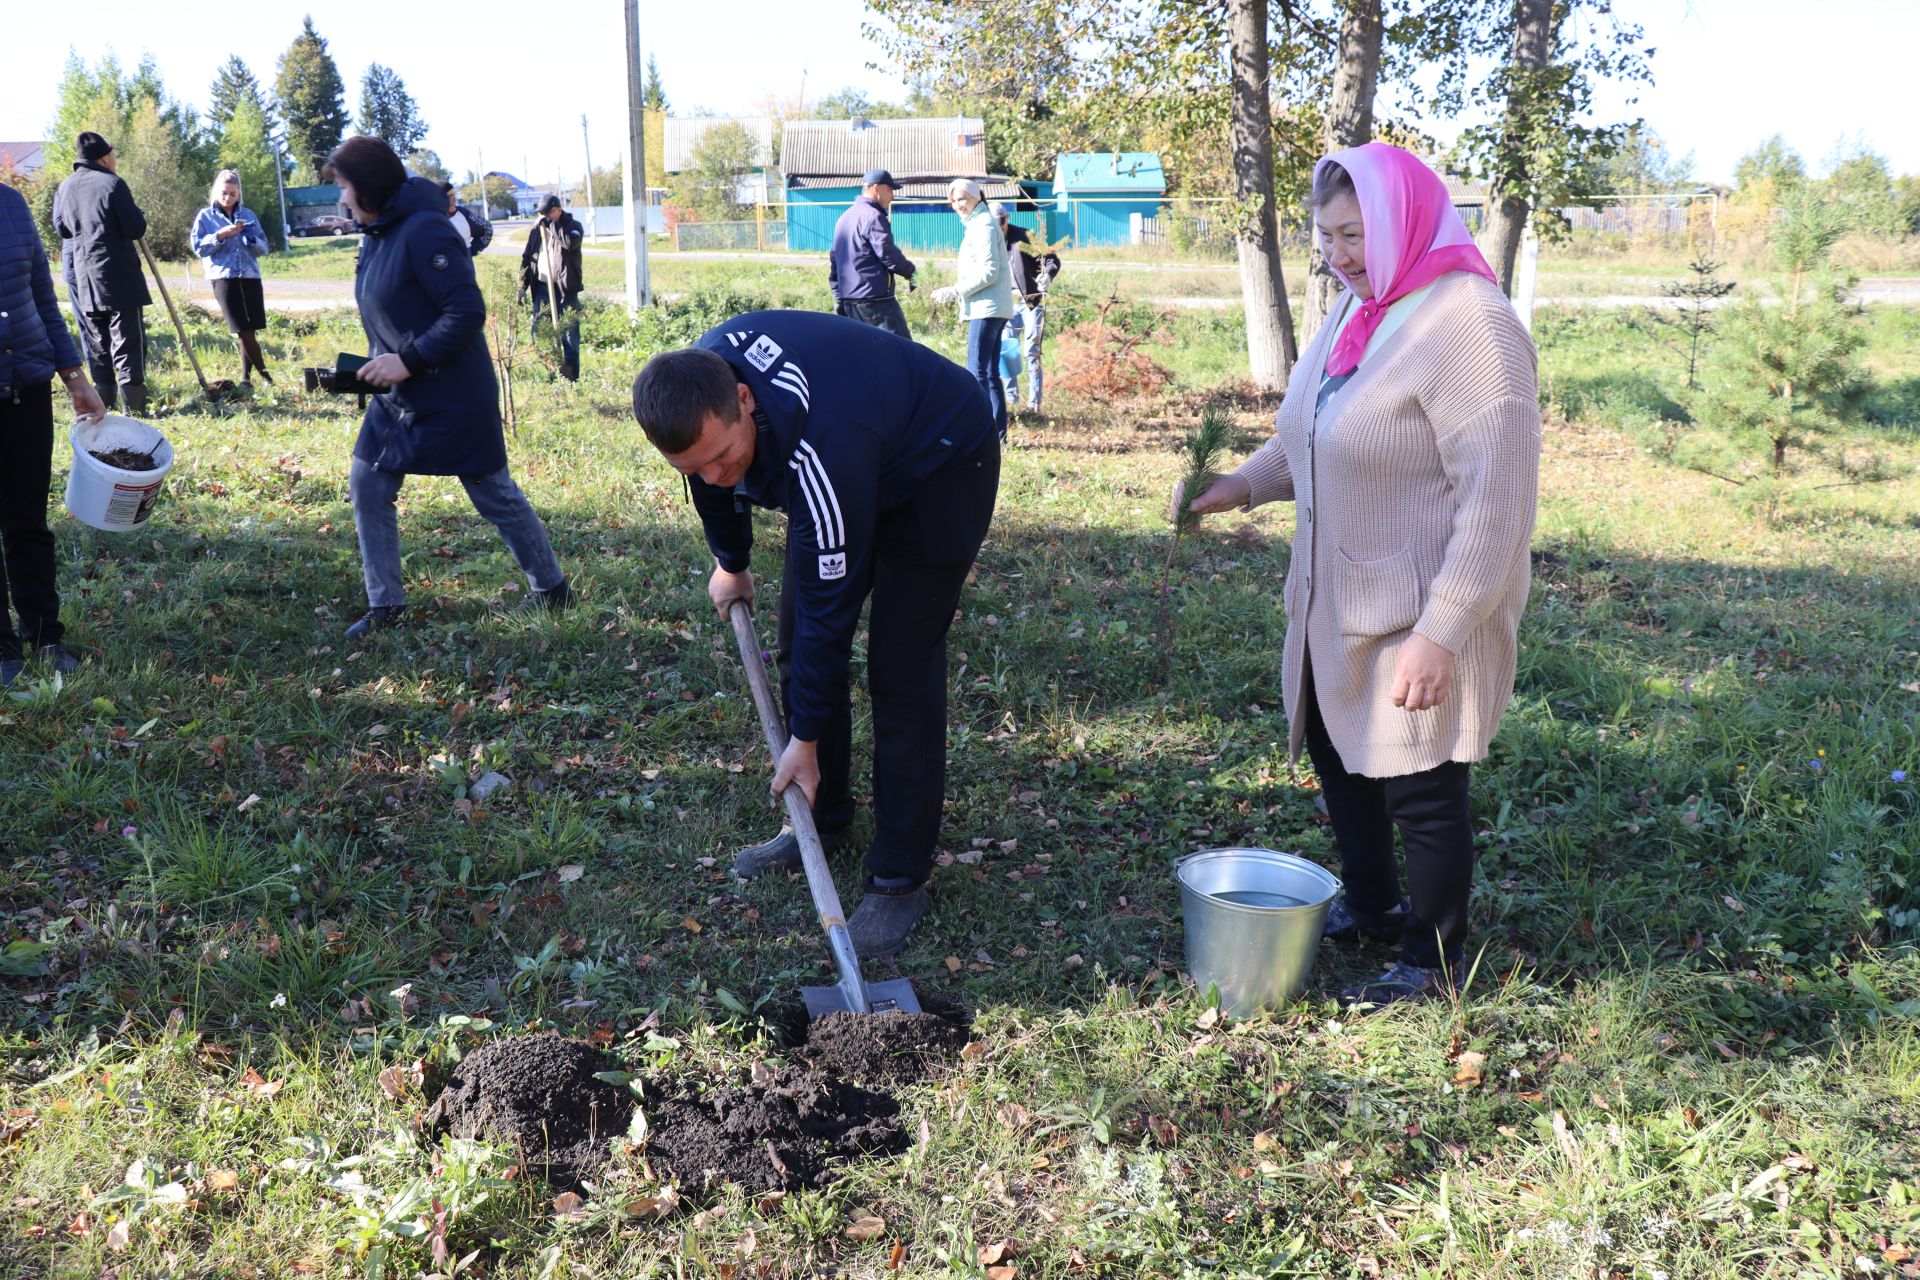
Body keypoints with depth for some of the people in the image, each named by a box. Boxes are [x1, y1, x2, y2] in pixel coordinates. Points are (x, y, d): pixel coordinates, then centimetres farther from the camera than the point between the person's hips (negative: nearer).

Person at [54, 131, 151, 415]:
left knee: (98, 346, 12)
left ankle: (104, 408, 13)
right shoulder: (112, 183, -10)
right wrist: (136, 214, 8)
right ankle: (134, 409, -10)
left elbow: (62, 229, 22)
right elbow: (136, 229, -12)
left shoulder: (65, 187, 10)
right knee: (128, 344, -6)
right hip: (119, 278, -6)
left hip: (84, 278, 6)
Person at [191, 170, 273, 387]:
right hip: (224, 277, -2)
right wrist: (219, 236, -14)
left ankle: (246, 376, 9)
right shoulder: (205, 216, 5)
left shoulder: (248, 215, 12)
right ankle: (263, 372, 2)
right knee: (243, 329, -5)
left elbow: (263, 247, 9)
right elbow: (198, 247, -1)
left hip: (250, 276, 2)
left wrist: (249, 235, -9)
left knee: (249, 329, 1)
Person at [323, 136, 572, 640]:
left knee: (495, 493, 4)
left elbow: (468, 310, -26)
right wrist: (374, 363, 4)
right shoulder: (375, 235, 8)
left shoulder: (424, 230, -20)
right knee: (367, 486, 5)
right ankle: (385, 604, 16)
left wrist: (409, 360, -25)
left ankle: (551, 589, 22)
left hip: (454, 396, -9)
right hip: (397, 396, 9)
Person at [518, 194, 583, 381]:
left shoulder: (573, 226, 0)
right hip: (542, 286, 4)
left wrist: (552, 225, -17)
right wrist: (522, 285, 6)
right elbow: (527, 256, 13)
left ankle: (571, 377, 3)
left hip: (565, 287, -4)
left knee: (569, 332, -1)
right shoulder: (537, 227, 12)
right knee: (538, 331, 4)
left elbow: (570, 242, -24)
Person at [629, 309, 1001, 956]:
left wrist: (805, 738, -23)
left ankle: (901, 877, -3)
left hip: (940, 470, -8)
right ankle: (823, 823, 23)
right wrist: (730, 563, 20)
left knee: (900, 669, -13)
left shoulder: (819, 449, -43)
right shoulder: (698, 387, -21)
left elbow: (831, 604, -33)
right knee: (797, 642, 6)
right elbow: (714, 477, 5)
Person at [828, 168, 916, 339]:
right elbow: (889, 254, -18)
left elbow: (834, 260, 22)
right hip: (875, 300, -9)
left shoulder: (844, 218, 20)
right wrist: (910, 270, 0)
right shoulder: (873, 216, -10)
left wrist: (838, 298, 24)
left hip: (848, 301, 9)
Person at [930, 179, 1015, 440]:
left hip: (986, 309, -11)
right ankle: (998, 432, 14)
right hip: (989, 308, 11)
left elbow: (989, 272, -18)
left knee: (976, 372, -13)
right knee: (990, 373, 11)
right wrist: (960, 293, 13)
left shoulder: (983, 225, -10)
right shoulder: (979, 224, 20)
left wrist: (955, 291, -16)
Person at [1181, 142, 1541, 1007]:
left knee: (1420, 791, 6)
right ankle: (1372, 904, 45)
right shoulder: (1358, 306, 7)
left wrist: (1442, 633, -27)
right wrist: (1244, 484, 2)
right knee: (1336, 750, 22)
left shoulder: (1468, 325, -21)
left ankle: (1433, 961, 28)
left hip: (1420, 616, -9)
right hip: (1338, 603, 9)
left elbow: (1498, 499, -24)